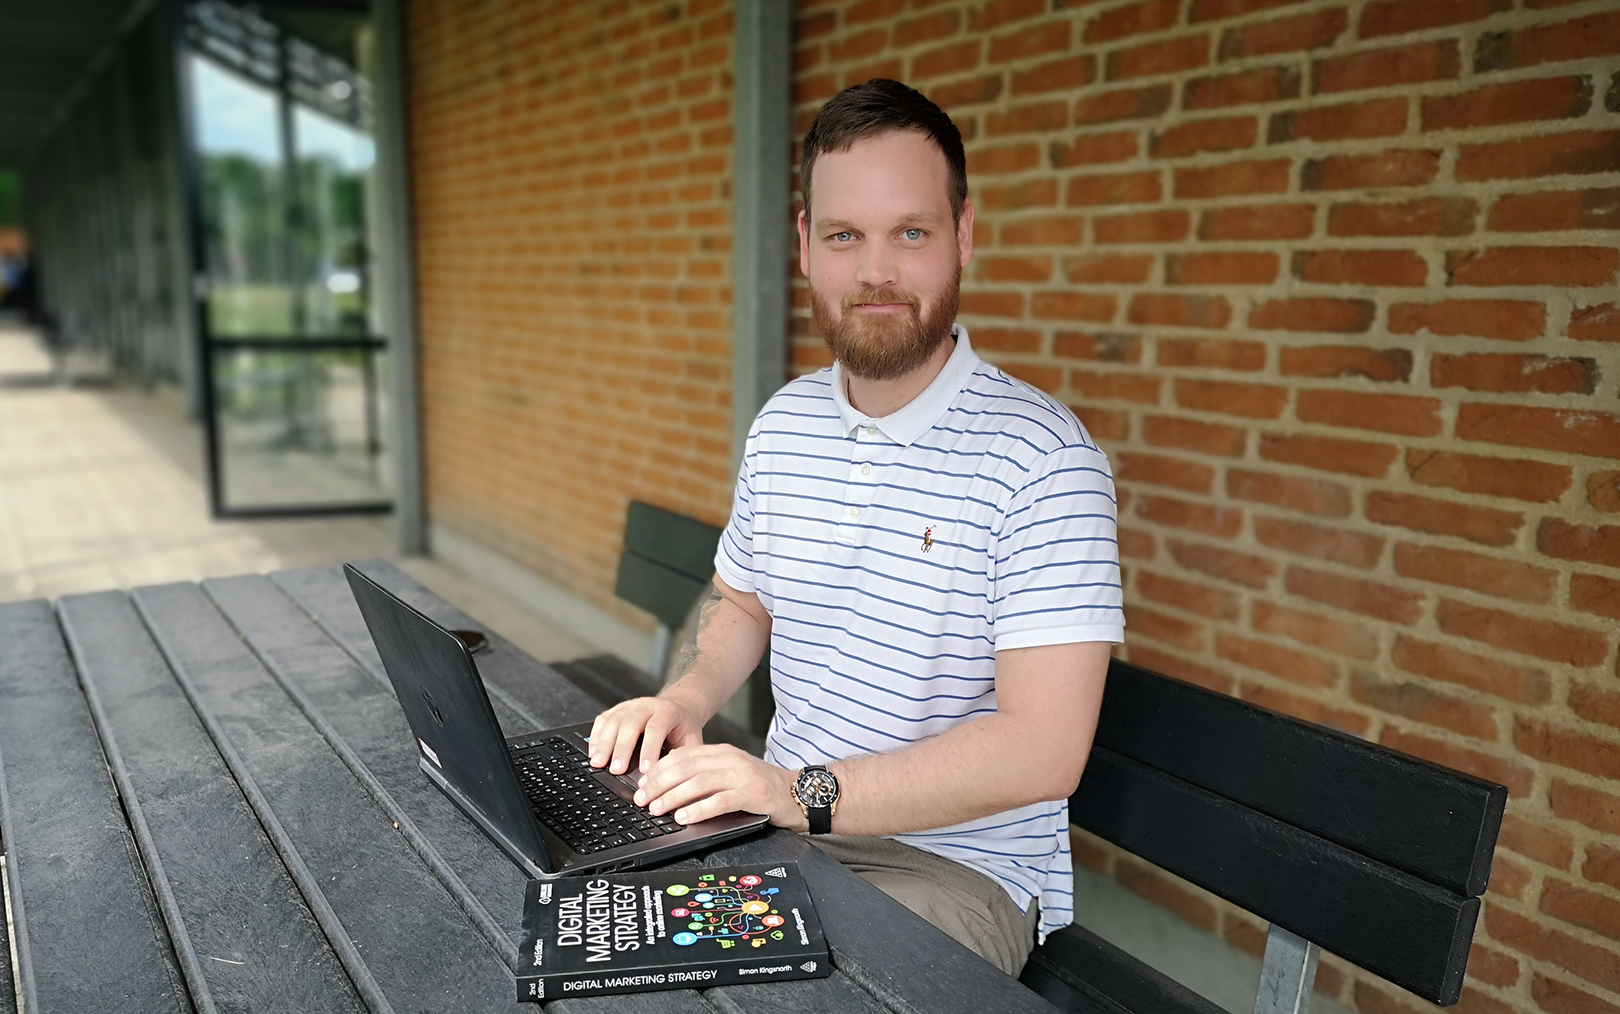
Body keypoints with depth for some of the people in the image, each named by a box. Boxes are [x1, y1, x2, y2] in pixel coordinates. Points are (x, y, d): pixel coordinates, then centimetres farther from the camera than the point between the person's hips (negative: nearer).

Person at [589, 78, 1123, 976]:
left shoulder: (1042, 458, -18)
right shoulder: (781, 426, 5)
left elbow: (1043, 749, -23)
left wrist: (805, 793, -28)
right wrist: (687, 700, -2)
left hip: (960, 866, -5)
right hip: (787, 819, 6)